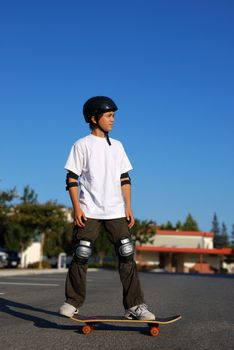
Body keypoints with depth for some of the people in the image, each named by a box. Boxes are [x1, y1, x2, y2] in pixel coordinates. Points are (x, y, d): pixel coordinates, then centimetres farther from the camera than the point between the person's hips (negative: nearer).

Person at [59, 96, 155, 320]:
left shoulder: (117, 146, 16)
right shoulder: (82, 145, 3)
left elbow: (124, 179, 15)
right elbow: (72, 178, -1)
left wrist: (128, 206, 7)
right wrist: (76, 207, -10)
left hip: (116, 211, 4)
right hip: (88, 211, -3)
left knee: (127, 255, -4)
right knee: (81, 255, -3)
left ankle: (134, 306, 0)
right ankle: (72, 302, 13)